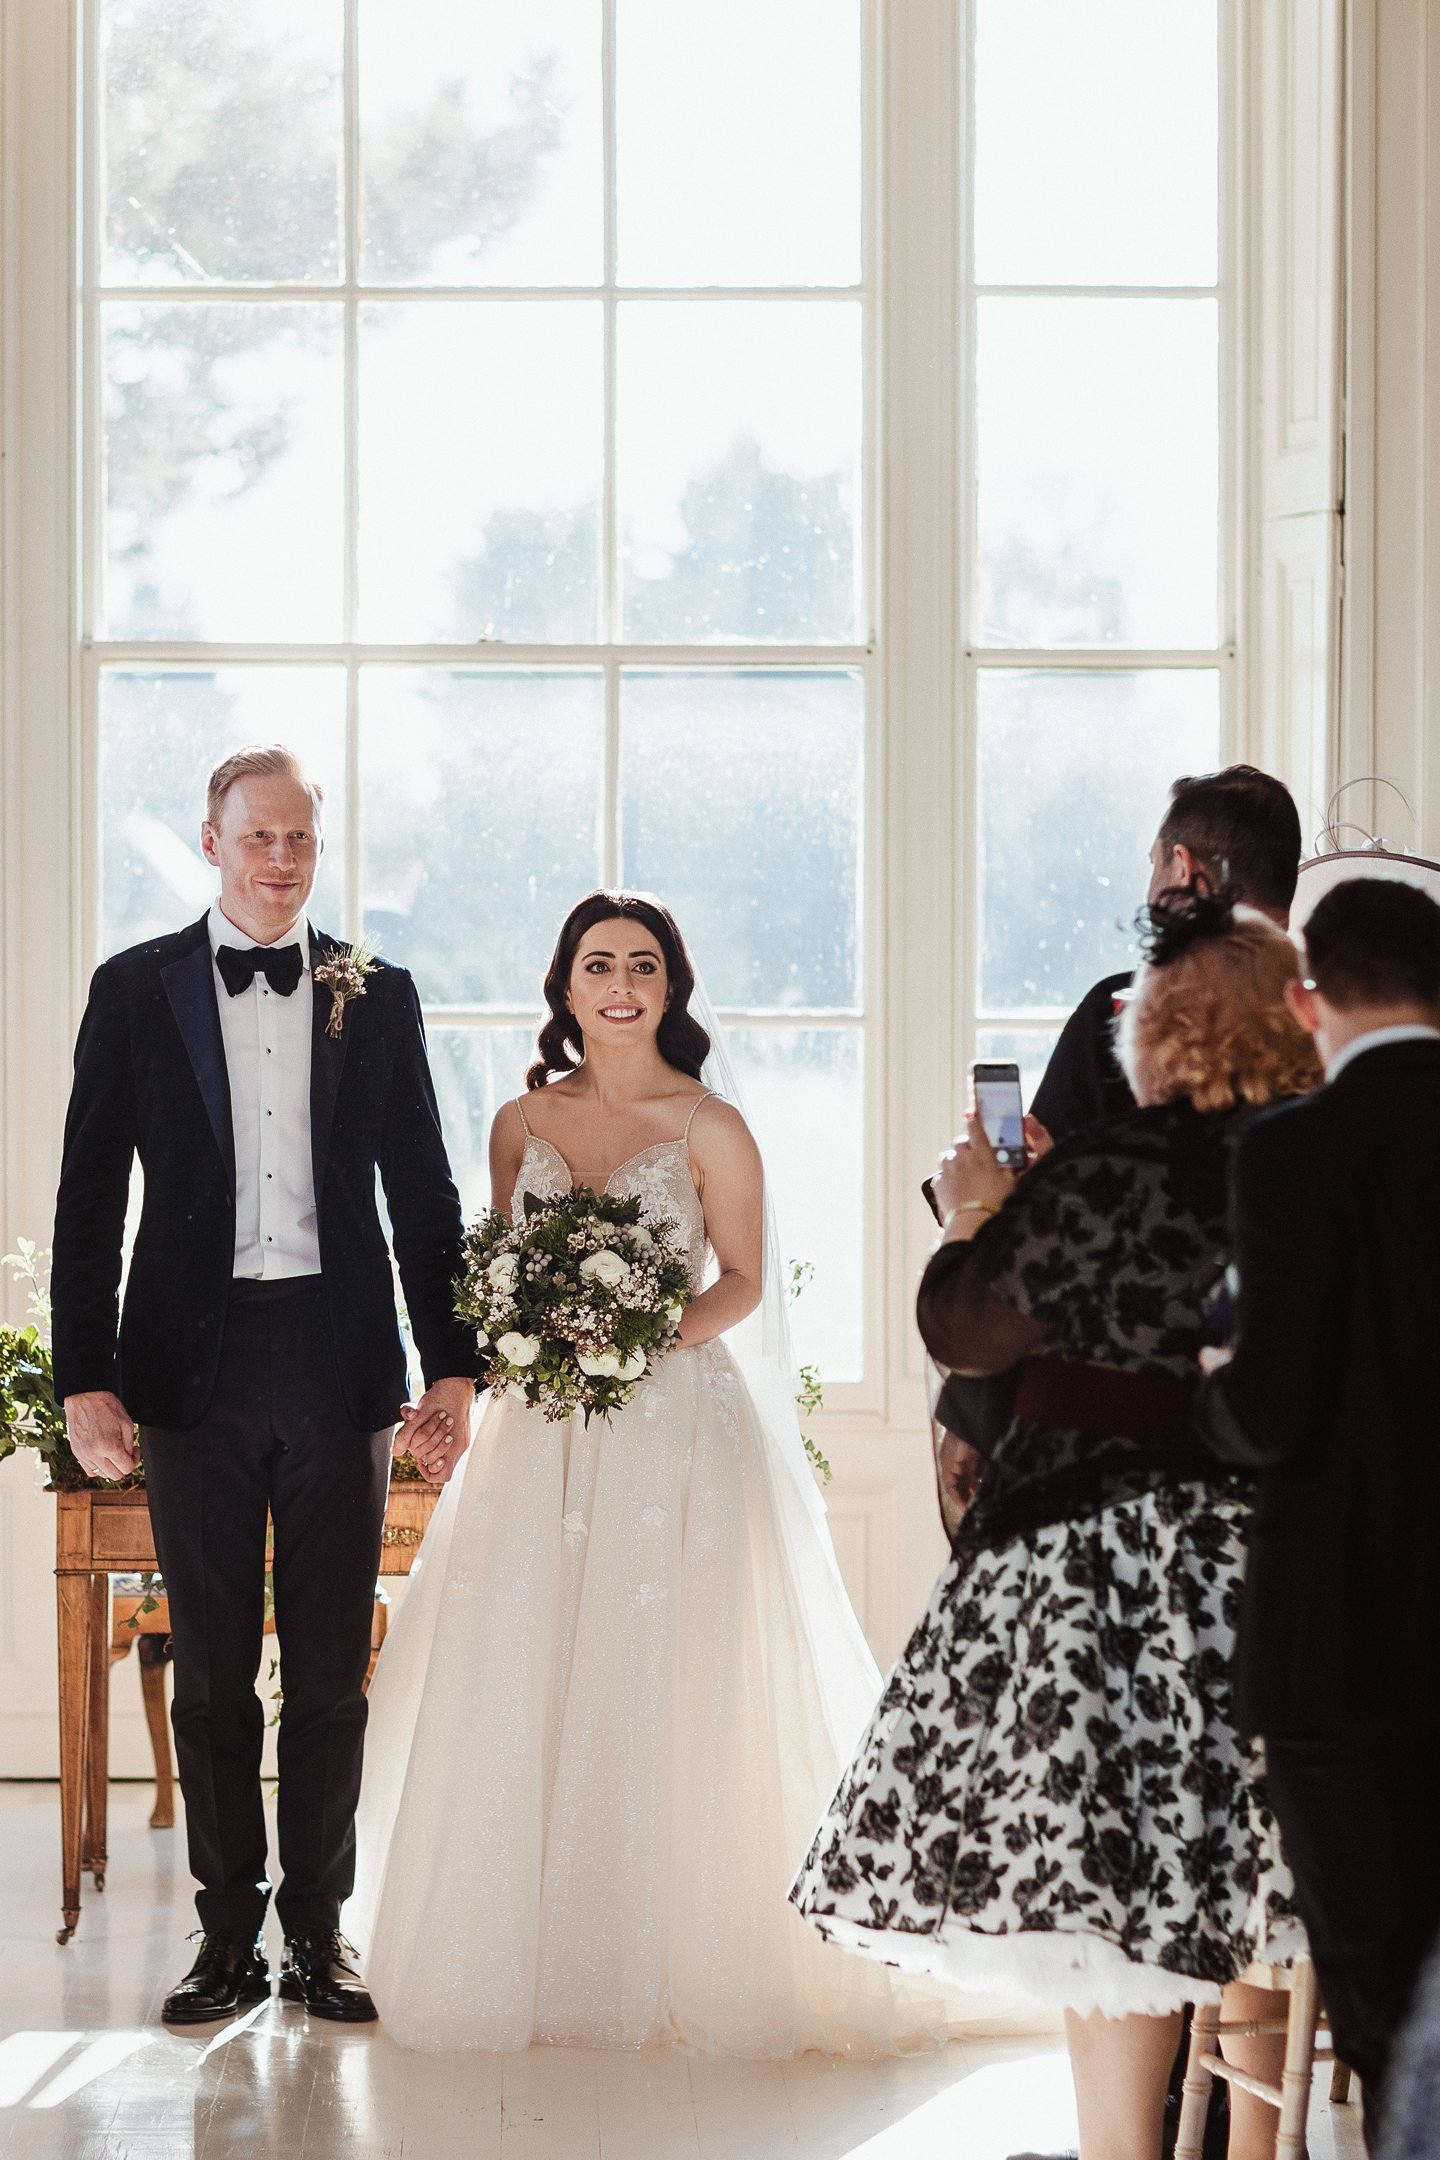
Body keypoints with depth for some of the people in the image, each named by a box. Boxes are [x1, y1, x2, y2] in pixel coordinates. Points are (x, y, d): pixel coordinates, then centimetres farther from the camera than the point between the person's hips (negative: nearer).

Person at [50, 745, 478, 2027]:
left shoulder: (377, 997, 7)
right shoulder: (137, 990, 3)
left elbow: (425, 1193, 9)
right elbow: (89, 1201, 3)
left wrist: (454, 1368, 2)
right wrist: (85, 1380, -4)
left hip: (339, 1366, 1)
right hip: (197, 1369, -1)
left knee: (333, 1672, 5)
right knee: (212, 1672, 5)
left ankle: (319, 1933, 15)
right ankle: (230, 1935, 14)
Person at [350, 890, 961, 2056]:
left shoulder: (709, 1127, 1)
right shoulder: (523, 1122, 10)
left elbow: (742, 1280, 1)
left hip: (677, 1422, -3)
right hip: (543, 1432, 3)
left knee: (663, 1691, -6)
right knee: (518, 1688, 0)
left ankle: (674, 1964, 2)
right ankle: (534, 1959, 8)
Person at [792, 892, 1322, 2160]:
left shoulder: (1112, 1171, -12)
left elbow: (962, 1331, -7)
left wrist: (973, 1221, 10)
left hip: (1102, 1546, -4)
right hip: (1293, 1560, 4)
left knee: (1106, 1873, 2)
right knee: (1253, 1879, 11)